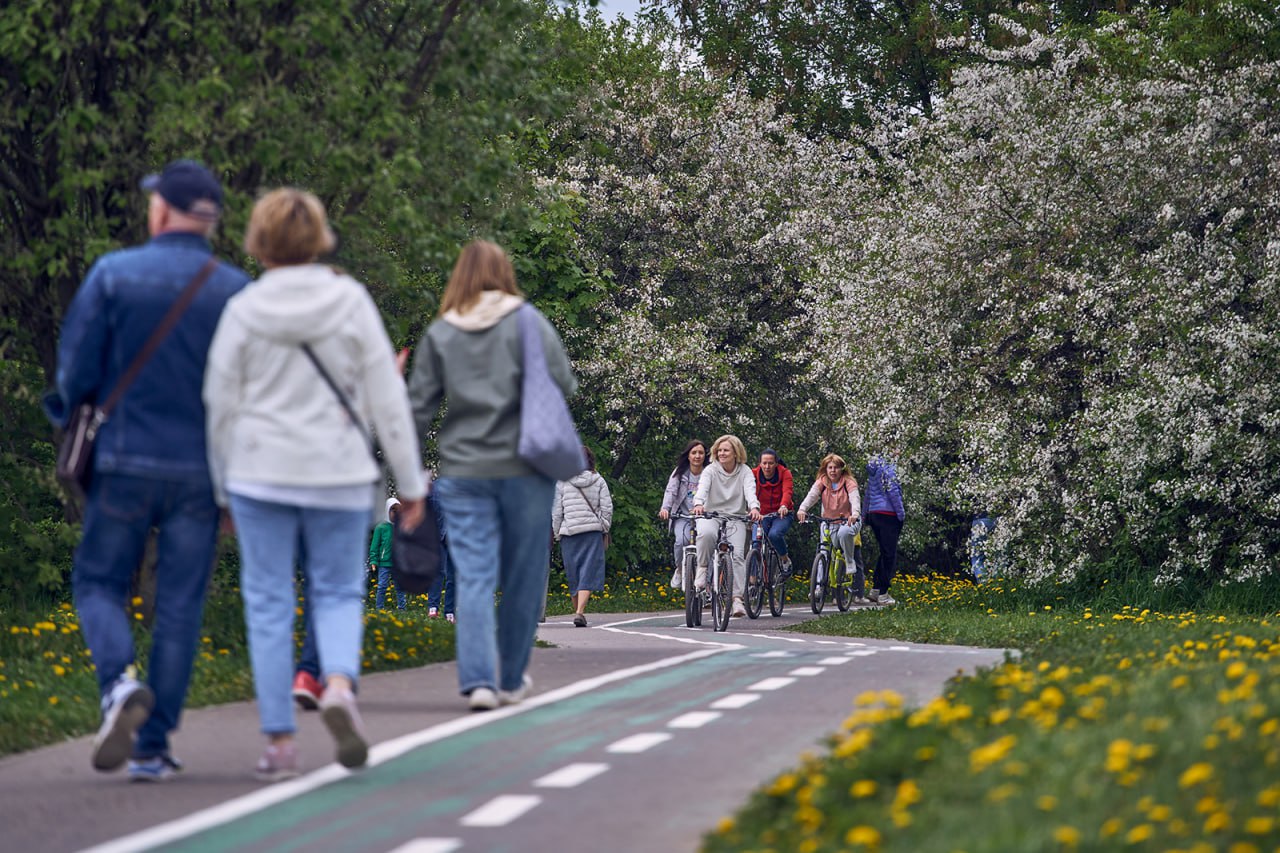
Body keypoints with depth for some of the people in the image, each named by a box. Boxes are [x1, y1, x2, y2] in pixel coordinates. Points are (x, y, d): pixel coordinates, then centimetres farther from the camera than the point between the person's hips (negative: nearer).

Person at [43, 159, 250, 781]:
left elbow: (75, 368, -5)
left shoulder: (113, 273, -5)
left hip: (124, 462, -1)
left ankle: (120, 680, -16)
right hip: (202, 469, 1)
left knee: (99, 583, 13)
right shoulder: (236, 290, 0)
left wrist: (75, 424, 16)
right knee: (179, 606, 7)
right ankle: (153, 747, 8)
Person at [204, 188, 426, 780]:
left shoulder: (244, 310, -2)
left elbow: (220, 404, 3)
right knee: (337, 591, 12)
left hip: (260, 475, 0)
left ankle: (279, 740, 3)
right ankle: (339, 682, -17)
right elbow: (387, 397, -1)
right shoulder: (351, 301, -2)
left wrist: (224, 488, 15)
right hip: (339, 475, 0)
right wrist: (409, 481, 5)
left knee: (268, 603, 6)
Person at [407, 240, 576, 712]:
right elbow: (563, 384, -8)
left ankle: (477, 679, -13)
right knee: (522, 577, 10)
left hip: (463, 473, 2)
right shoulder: (527, 322, -3)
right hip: (524, 468, -2)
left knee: (473, 577, 0)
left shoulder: (439, 333, 4)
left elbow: (419, 408, 4)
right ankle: (512, 679, 19)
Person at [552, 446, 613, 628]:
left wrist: (557, 534, 10)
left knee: (574, 574, 12)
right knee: (589, 572, -5)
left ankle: (578, 611, 18)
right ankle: (580, 612, -21)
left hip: (569, 531, 1)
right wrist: (605, 531, 11)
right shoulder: (599, 481, 3)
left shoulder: (562, 482, 2)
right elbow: (607, 508, 2)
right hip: (593, 531, -1)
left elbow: (556, 511, 2)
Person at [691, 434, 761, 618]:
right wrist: (698, 503, -42)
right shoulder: (711, 470, -1)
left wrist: (754, 507, -38)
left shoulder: (745, 472, 1)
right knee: (706, 533, -36)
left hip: (735, 517, 1)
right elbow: (703, 487, -19)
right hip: (711, 515, -1)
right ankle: (702, 568, -13)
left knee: (737, 555, -18)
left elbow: (750, 490, -16)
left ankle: (737, 598, -18)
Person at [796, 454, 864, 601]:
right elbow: (812, 495, -18)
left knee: (844, 533, -36)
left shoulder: (848, 482, -9)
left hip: (849, 521, -3)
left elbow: (855, 498, -25)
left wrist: (855, 514, -46)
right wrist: (802, 509, -39)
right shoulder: (821, 482, -2)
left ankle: (850, 564, -15)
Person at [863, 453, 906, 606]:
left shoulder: (873, 466, 15)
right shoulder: (888, 467, -12)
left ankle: (875, 590, 15)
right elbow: (892, 490, -17)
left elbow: (868, 493, 21)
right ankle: (883, 594, -3)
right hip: (888, 514, -9)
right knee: (890, 555, -3)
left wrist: (865, 513, 26)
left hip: (873, 513, 9)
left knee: (884, 553, 17)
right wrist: (901, 513, -12)